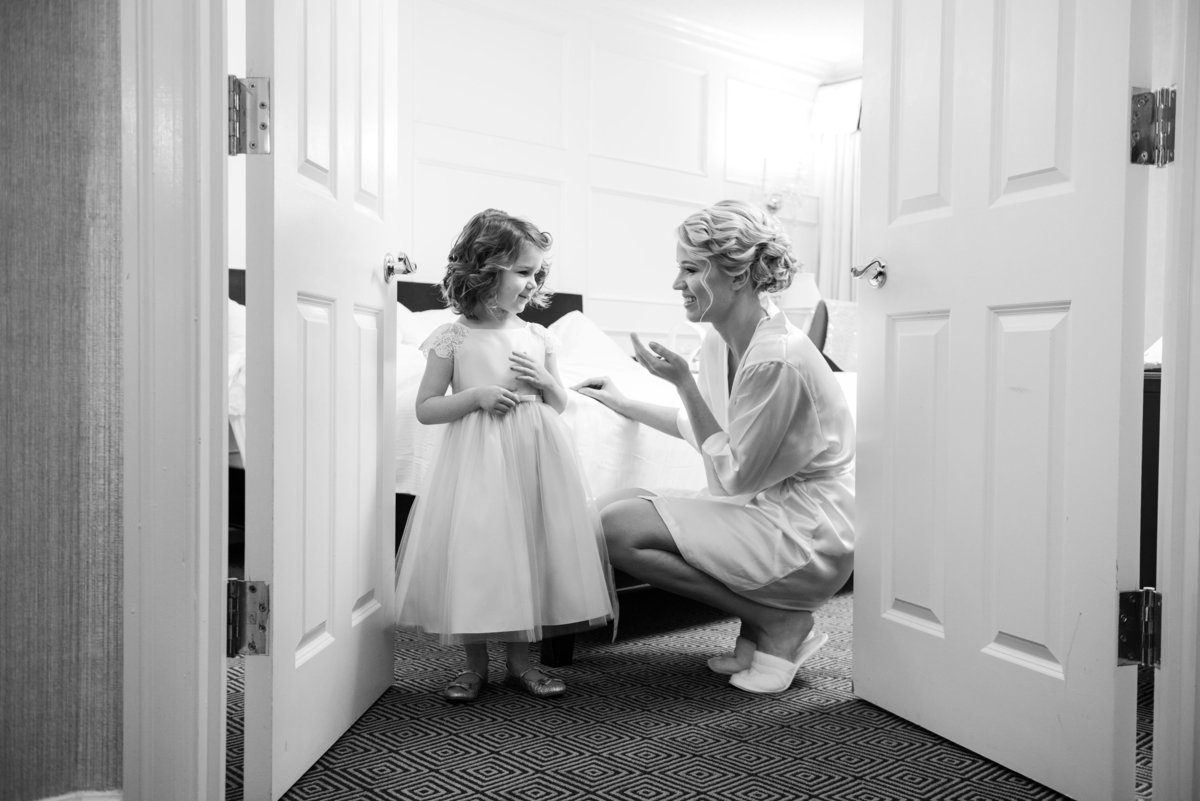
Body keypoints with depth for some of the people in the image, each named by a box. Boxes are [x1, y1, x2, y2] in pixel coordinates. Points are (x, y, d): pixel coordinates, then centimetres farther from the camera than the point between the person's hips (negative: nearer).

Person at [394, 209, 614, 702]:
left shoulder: (538, 337, 8)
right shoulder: (454, 338, -2)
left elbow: (560, 405, 17)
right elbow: (425, 409, 0)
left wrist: (545, 381, -4)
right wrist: (476, 395, -14)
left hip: (535, 457, 4)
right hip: (478, 458, -3)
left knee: (530, 549, 6)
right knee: (474, 552, -2)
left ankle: (520, 661, 22)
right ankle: (475, 665, 17)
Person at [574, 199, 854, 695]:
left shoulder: (779, 359, -24)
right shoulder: (720, 342, 4)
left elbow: (733, 474, -17)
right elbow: (705, 428, 21)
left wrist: (681, 381, -17)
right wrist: (623, 403, 24)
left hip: (808, 532, -9)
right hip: (760, 509, 9)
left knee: (618, 528, -20)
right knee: (612, 507, -1)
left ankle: (780, 622, -5)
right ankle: (764, 618, 5)